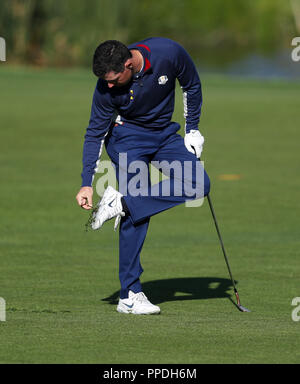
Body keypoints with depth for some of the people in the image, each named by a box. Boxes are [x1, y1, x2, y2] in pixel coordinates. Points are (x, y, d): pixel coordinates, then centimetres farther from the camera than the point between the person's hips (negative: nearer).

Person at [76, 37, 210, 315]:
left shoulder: (169, 53, -25)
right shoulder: (107, 87, -24)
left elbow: (191, 86, -5)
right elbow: (96, 132, -13)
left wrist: (192, 130, -2)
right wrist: (87, 184, -17)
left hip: (165, 133, 4)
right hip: (128, 138, -3)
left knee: (199, 185, -17)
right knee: (136, 215, -14)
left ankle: (122, 203, -17)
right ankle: (129, 296, -10)